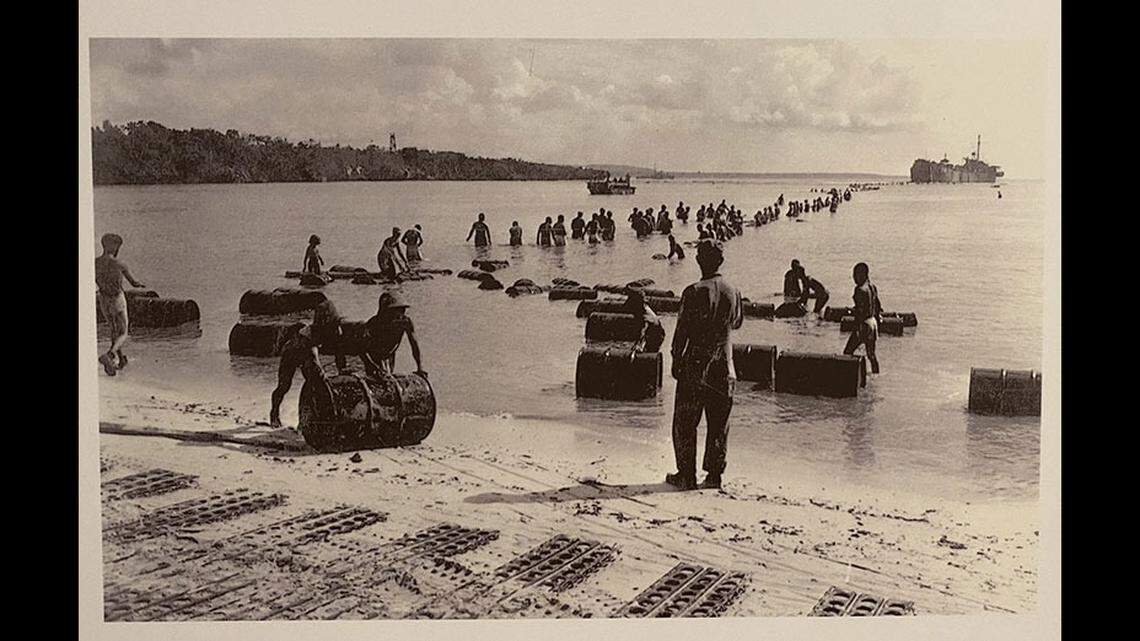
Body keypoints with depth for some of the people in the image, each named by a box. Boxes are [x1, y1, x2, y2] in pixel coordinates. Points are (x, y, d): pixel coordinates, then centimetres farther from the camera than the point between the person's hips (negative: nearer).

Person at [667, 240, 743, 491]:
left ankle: (686, 475, 7)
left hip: (695, 366, -4)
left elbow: (682, 330, -13)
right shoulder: (732, 292, 2)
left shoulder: (695, 291, -13)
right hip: (724, 368, 4)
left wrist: (676, 360, -4)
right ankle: (714, 474, 14)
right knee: (718, 425, 11)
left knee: (685, 423, 5)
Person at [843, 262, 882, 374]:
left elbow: (860, 311, -21)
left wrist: (857, 329, -19)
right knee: (871, 354, 15)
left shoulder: (860, 290, -19)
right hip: (873, 322, 8)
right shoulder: (873, 287, 7)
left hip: (864, 324, -8)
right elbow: (879, 307, 16)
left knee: (848, 352, 3)